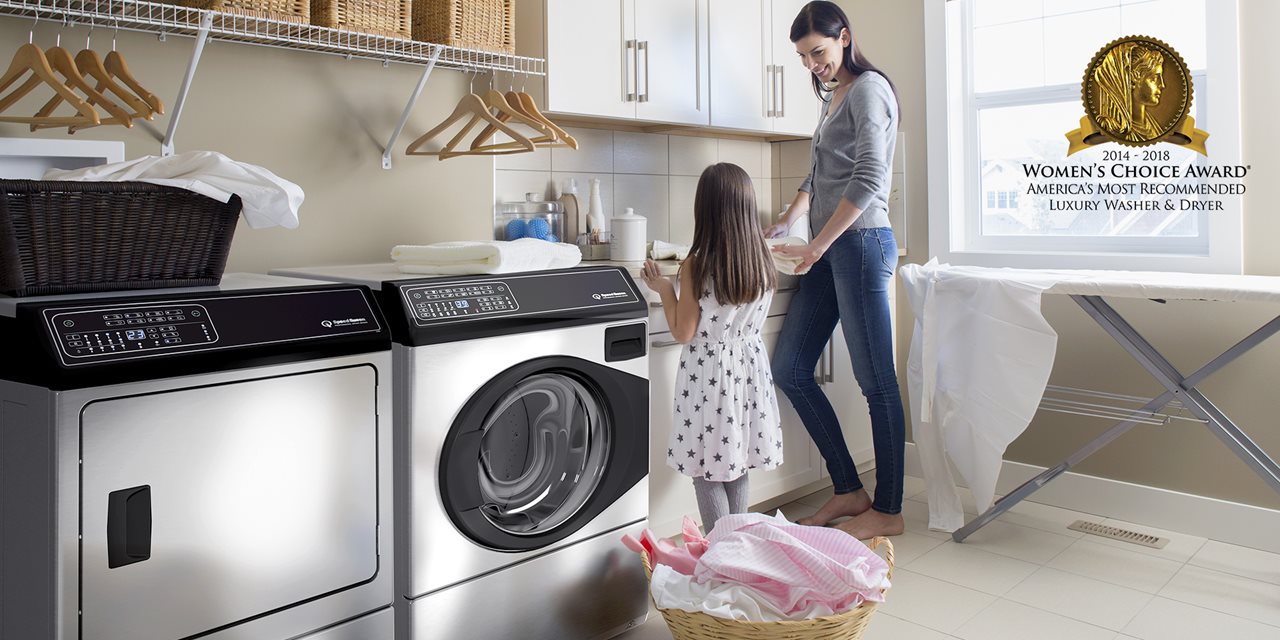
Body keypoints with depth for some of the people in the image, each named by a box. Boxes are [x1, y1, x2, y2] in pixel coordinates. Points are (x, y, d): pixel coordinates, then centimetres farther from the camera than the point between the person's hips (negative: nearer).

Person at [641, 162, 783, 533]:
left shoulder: (696, 266, -18)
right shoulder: (763, 262, -5)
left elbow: (683, 333, -12)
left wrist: (664, 288, -1)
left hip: (709, 372, -5)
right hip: (749, 366, 5)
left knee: (706, 470, 8)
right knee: (736, 466, 19)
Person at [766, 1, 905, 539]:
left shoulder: (868, 88, -5)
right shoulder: (834, 98, 22)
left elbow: (867, 180, -15)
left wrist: (816, 246, -16)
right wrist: (783, 225, 11)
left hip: (861, 243, -9)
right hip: (830, 251, 9)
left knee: (877, 383, -4)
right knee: (789, 370, 6)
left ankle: (887, 511, 7)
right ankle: (849, 491, 15)